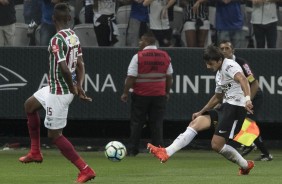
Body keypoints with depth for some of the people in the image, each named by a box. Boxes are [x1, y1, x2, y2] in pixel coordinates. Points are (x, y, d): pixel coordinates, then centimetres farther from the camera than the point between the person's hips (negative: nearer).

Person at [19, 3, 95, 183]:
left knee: (55, 134, 0)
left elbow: (64, 69, -28)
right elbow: (80, 65, 7)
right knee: (30, 105, 27)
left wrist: (73, 89, -14)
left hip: (59, 92, -10)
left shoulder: (57, 40, -23)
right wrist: (79, 87, 1)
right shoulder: (74, 36, 4)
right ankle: (35, 152, 33)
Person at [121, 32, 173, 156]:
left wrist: (125, 93, -2)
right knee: (157, 123, 5)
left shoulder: (138, 57, -10)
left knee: (136, 123, 5)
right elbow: (169, 77, 10)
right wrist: (167, 92, 21)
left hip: (141, 95, -3)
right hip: (159, 95, 3)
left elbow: (131, 77, -11)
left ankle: (132, 150, 7)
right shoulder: (165, 56, 4)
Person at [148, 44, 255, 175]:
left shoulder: (230, 66, -11)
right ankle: (167, 152, -12)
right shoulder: (219, 74, 19)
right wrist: (201, 113, 33)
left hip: (236, 107, -9)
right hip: (225, 106, 9)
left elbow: (242, 79, -31)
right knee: (195, 123, -4)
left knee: (217, 145, -11)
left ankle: (245, 165, 9)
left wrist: (247, 99, -48)